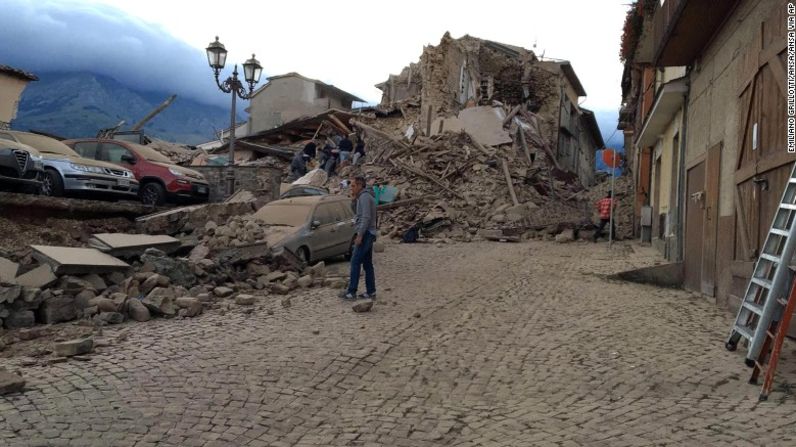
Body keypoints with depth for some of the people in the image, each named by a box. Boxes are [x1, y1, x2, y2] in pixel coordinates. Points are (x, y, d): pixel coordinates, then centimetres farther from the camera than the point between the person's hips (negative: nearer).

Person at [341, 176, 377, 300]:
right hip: (368, 234, 10)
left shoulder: (364, 197, -13)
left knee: (355, 262, -9)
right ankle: (371, 292, 11)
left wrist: (360, 235, -23)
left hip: (365, 234, -10)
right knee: (367, 264, 9)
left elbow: (366, 217, -22)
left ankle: (352, 292, -8)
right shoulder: (367, 196, 19)